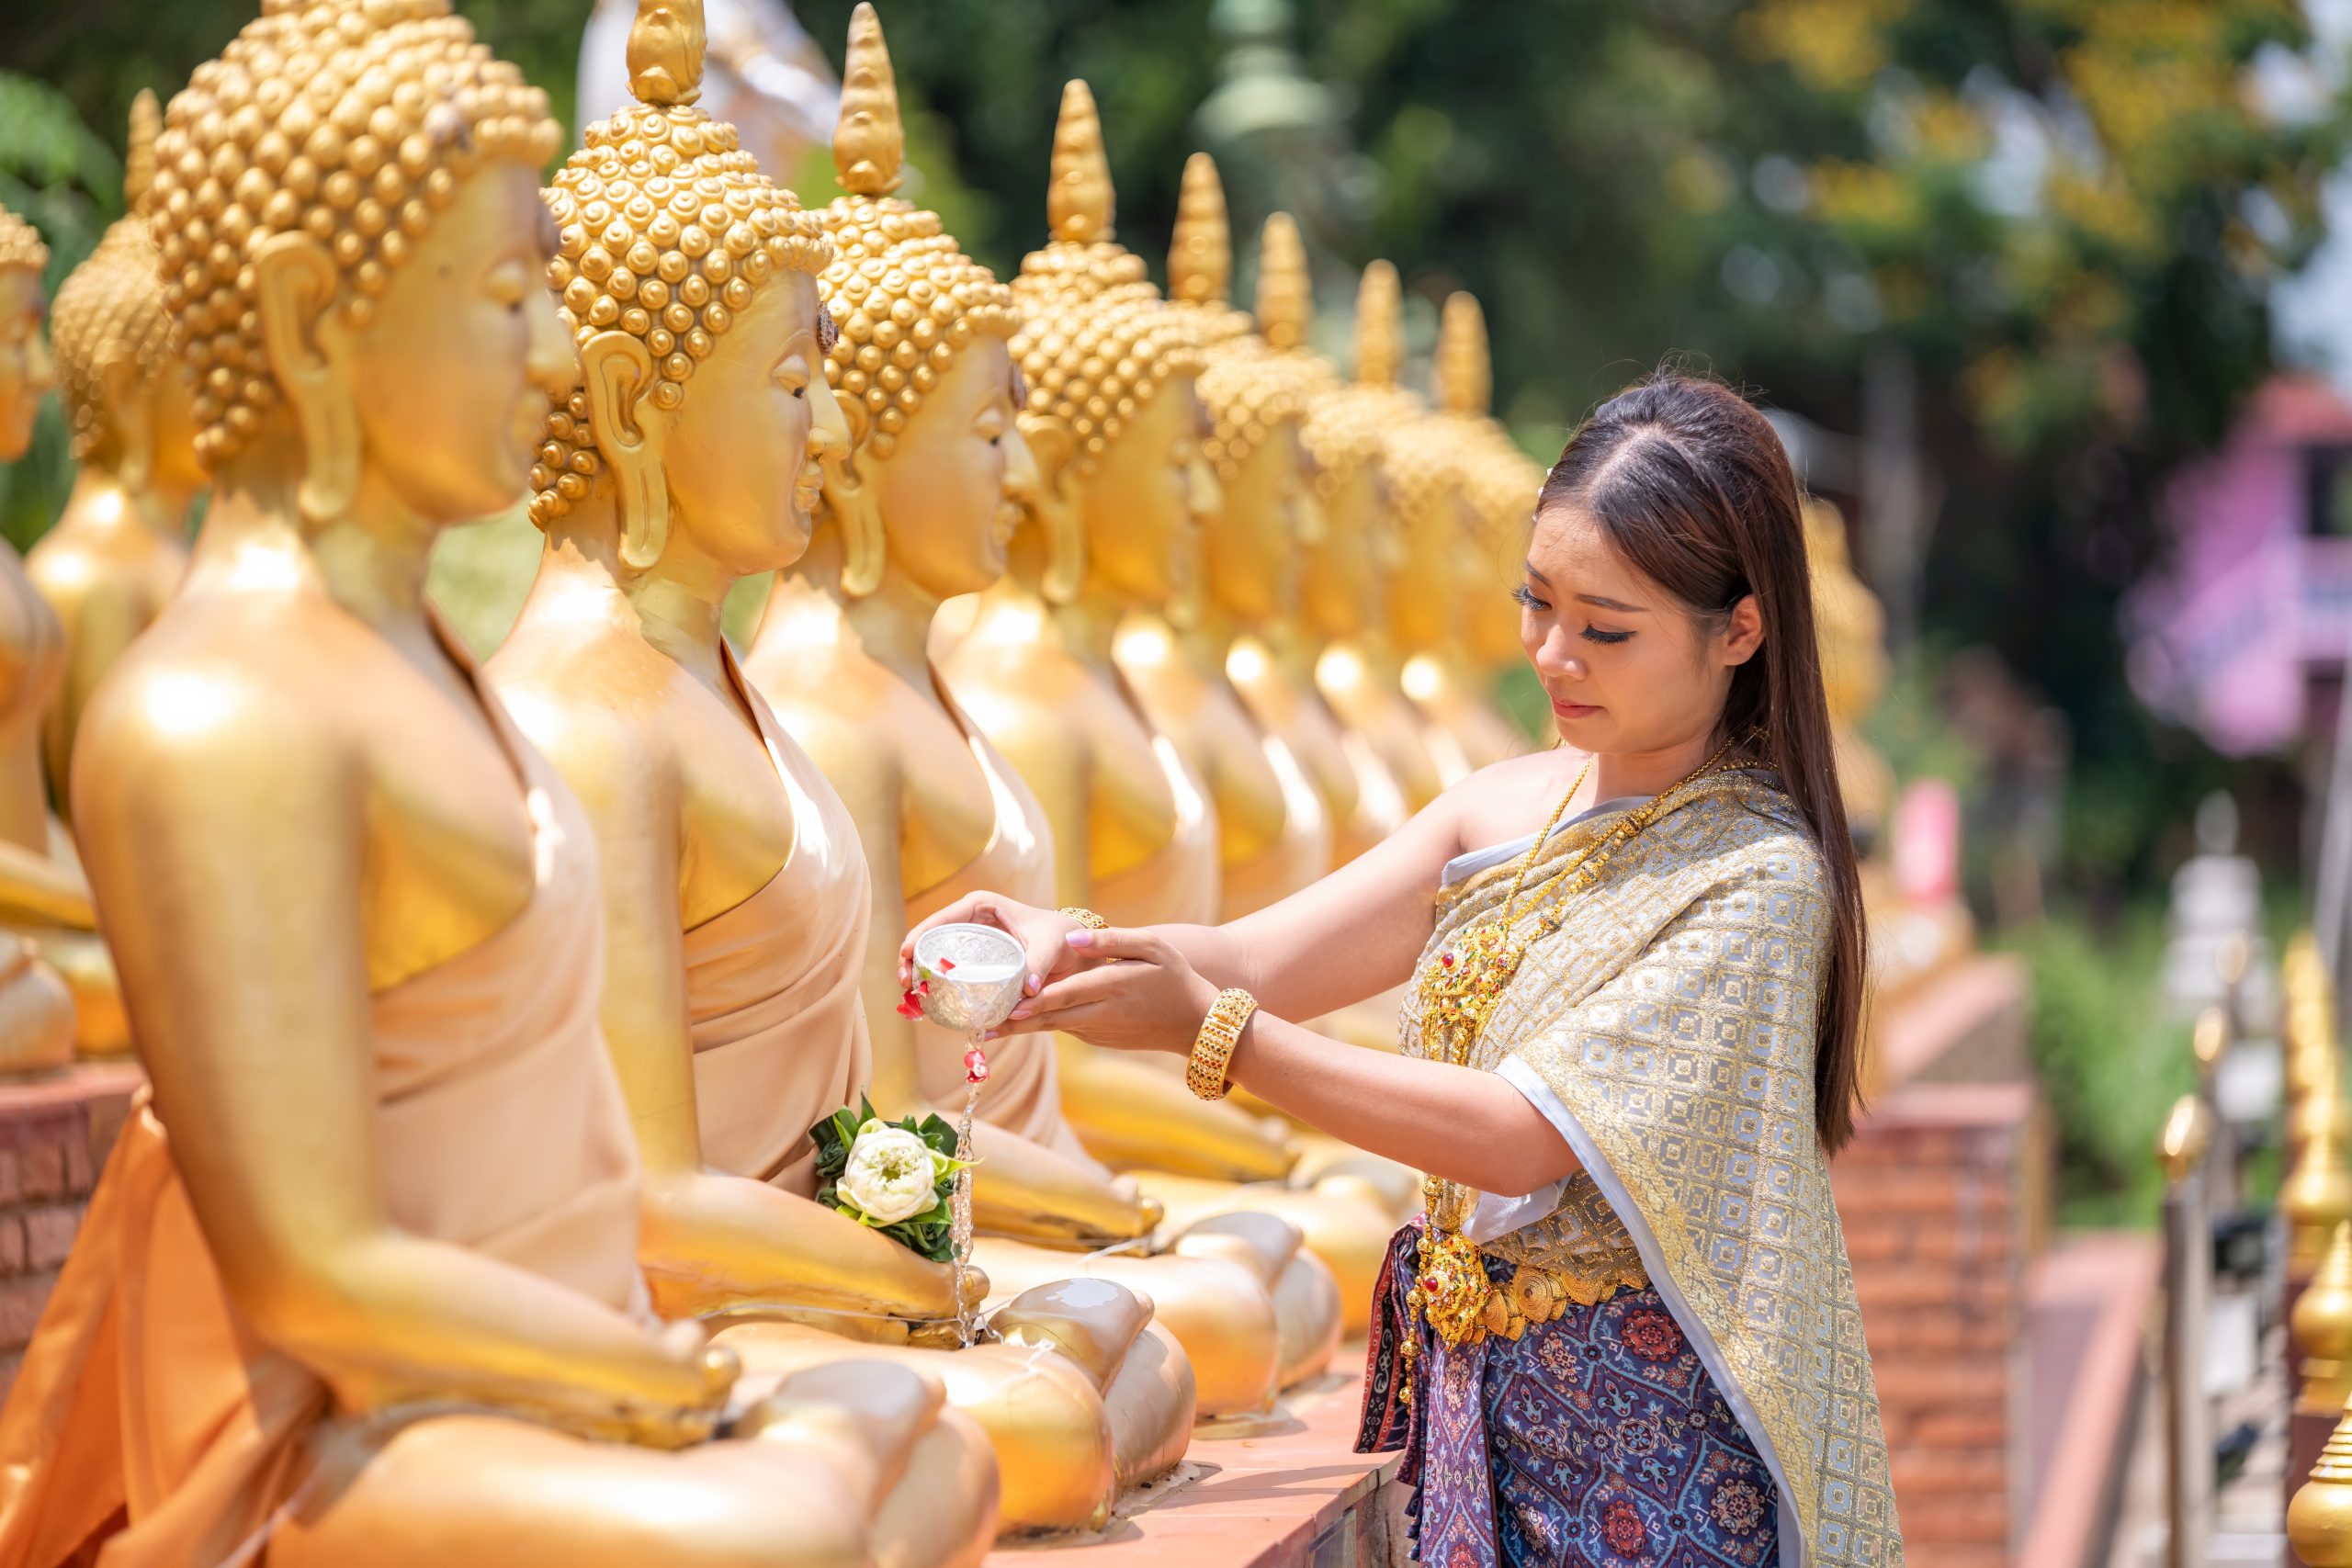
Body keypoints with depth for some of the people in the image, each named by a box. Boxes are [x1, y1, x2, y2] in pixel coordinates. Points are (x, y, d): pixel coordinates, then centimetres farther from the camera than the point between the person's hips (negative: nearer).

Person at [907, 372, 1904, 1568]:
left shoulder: (1760, 878, -16)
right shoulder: (1506, 806, 6)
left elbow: (1526, 1136, -24)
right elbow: (1263, 954, 1)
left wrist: (1211, 1029, -27)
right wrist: (1076, 947, -20)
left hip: (1639, 1441, -6)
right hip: (1468, 1402, 6)